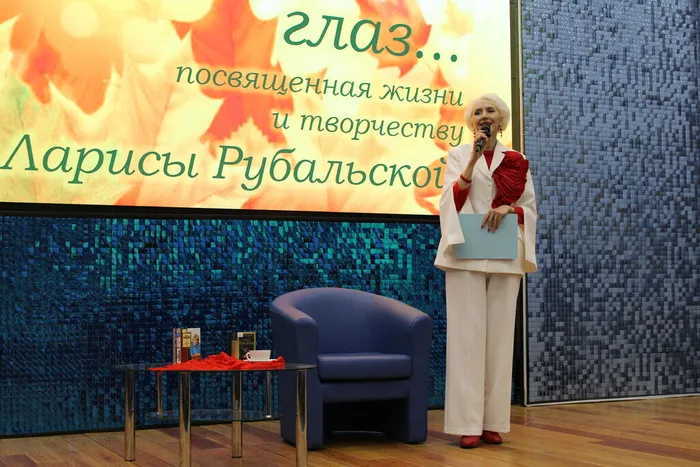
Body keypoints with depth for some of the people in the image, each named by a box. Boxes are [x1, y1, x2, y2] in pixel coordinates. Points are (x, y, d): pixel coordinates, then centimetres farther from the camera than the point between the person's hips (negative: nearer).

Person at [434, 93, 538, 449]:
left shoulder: (517, 161, 12)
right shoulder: (458, 154, 9)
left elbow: (530, 208, 10)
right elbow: (452, 201, -4)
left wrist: (509, 209, -10)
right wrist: (473, 160, -13)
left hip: (505, 256, 2)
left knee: (499, 335, 0)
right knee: (468, 334, -7)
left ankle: (493, 421, 6)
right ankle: (468, 423, -6)